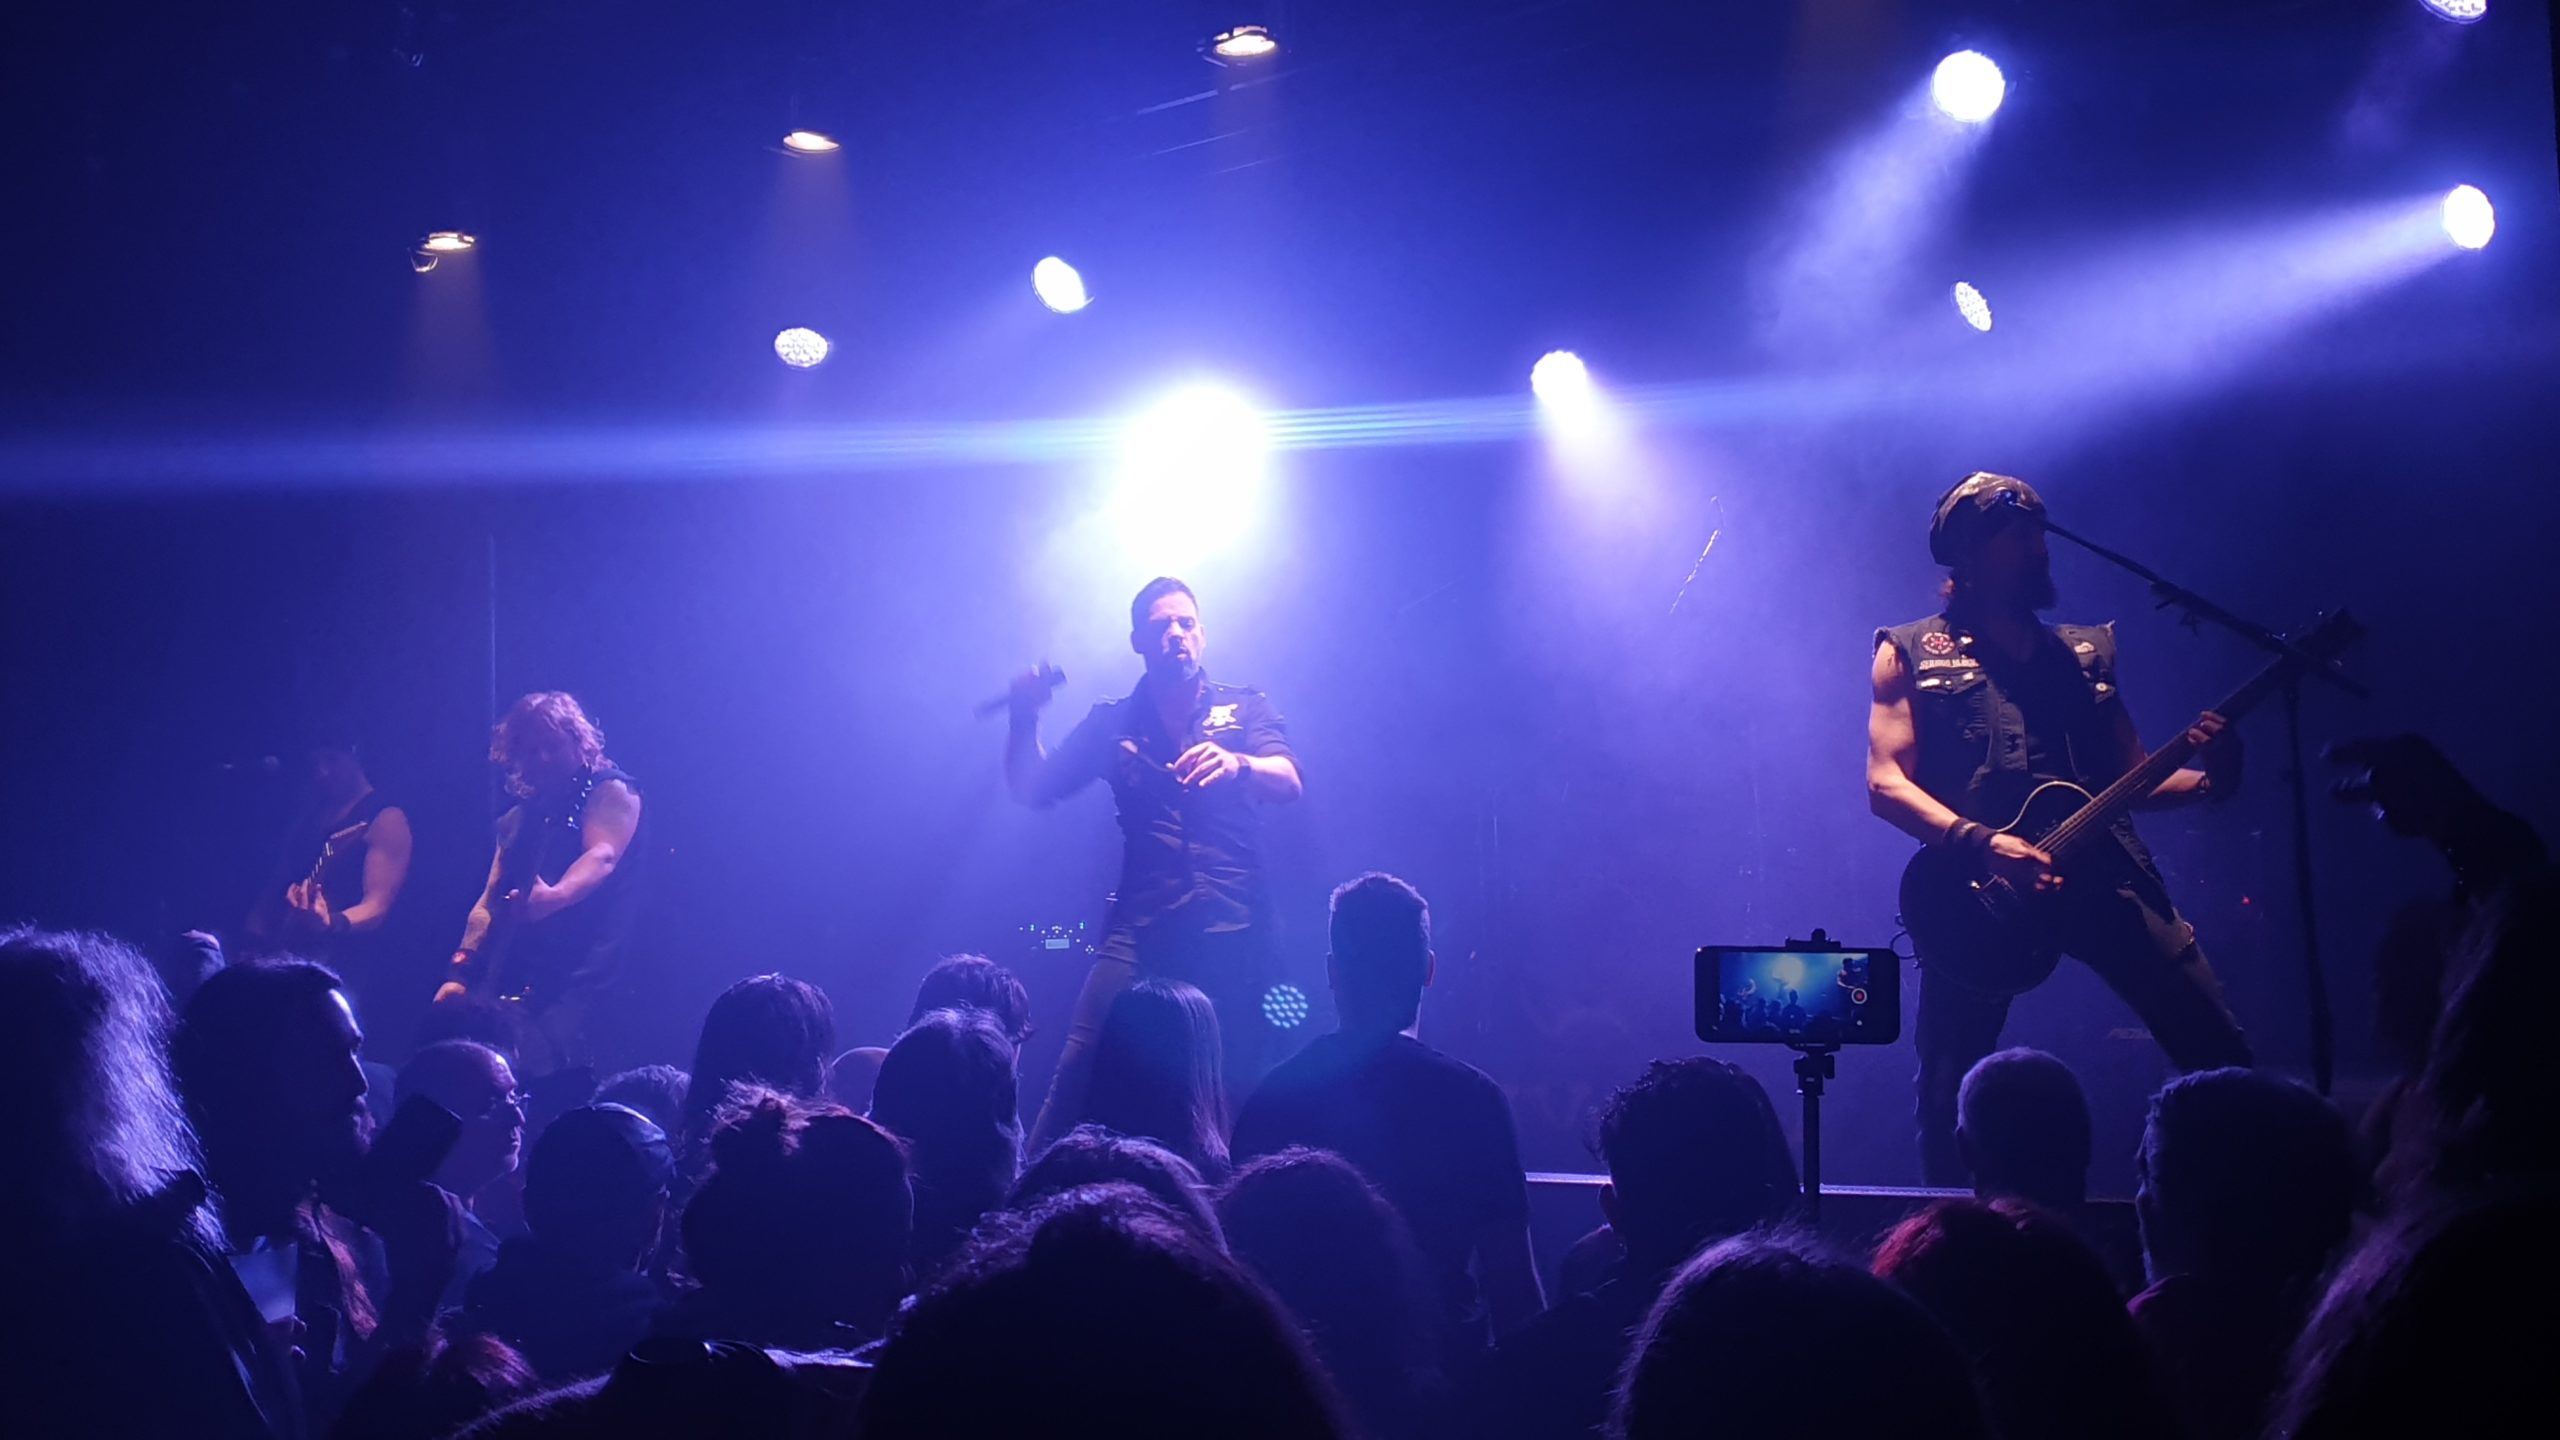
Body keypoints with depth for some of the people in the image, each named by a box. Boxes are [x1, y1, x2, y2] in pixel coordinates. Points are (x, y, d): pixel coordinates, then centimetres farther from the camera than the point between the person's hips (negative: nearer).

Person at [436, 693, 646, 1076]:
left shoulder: (610, 792, 2)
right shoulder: (518, 820, 22)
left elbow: (602, 855, -17)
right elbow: (490, 901, 19)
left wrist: (554, 896, -38)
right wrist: (462, 971, 4)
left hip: (580, 976, -6)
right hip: (512, 977, 7)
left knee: (540, 1065, -25)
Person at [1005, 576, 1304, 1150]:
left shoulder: (1245, 708, 12)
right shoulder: (1113, 724, 16)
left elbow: (1288, 783, -4)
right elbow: (1031, 788, 14)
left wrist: (1236, 764, -27)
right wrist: (1025, 717, -4)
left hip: (1233, 933, 0)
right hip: (1141, 928, 1)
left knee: (1232, 1090, -6)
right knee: (1079, 1071, -14)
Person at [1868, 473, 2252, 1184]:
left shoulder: (2087, 650, 22)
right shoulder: (1911, 652, 10)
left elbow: (2133, 776, 22)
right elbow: (1886, 783, -1)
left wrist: (2207, 780, -1)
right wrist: (1983, 843, -17)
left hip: (2099, 868, 3)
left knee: (2216, 1046, -7)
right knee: (1947, 1088, -7)